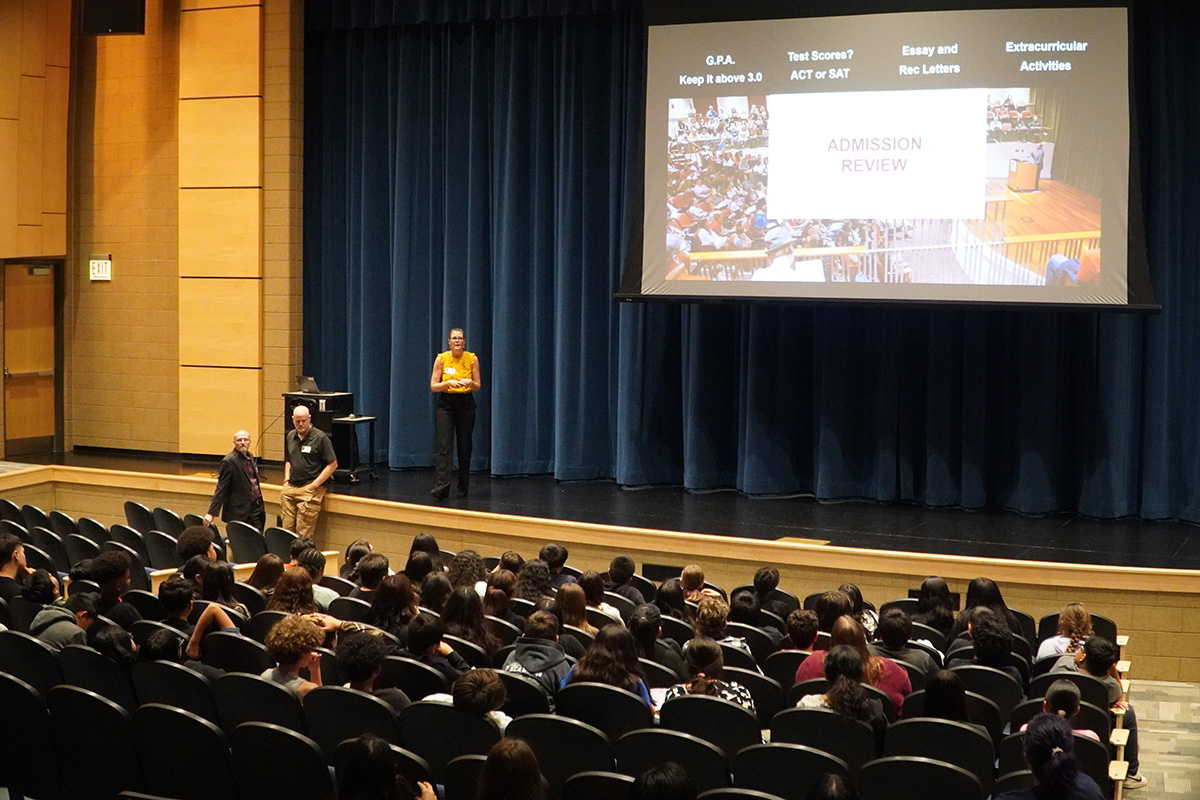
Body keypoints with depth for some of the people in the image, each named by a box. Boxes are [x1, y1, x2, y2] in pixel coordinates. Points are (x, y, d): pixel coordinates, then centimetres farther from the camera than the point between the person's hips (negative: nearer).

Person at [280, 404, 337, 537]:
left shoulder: (320, 437, -5)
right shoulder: (290, 436, 15)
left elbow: (333, 464, -6)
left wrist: (314, 485, -9)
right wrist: (286, 479, 12)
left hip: (310, 488, -6)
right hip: (291, 487, 6)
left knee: (303, 533, -11)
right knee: (286, 527, 0)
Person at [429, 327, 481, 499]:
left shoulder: (472, 359, -2)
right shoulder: (441, 359, -5)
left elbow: (478, 386, 3)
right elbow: (433, 386, -4)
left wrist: (470, 382, -19)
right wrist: (448, 383, -21)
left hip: (466, 404, 1)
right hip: (446, 404, -1)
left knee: (464, 447, 6)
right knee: (444, 446, -12)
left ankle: (463, 487, 19)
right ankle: (441, 487, -19)